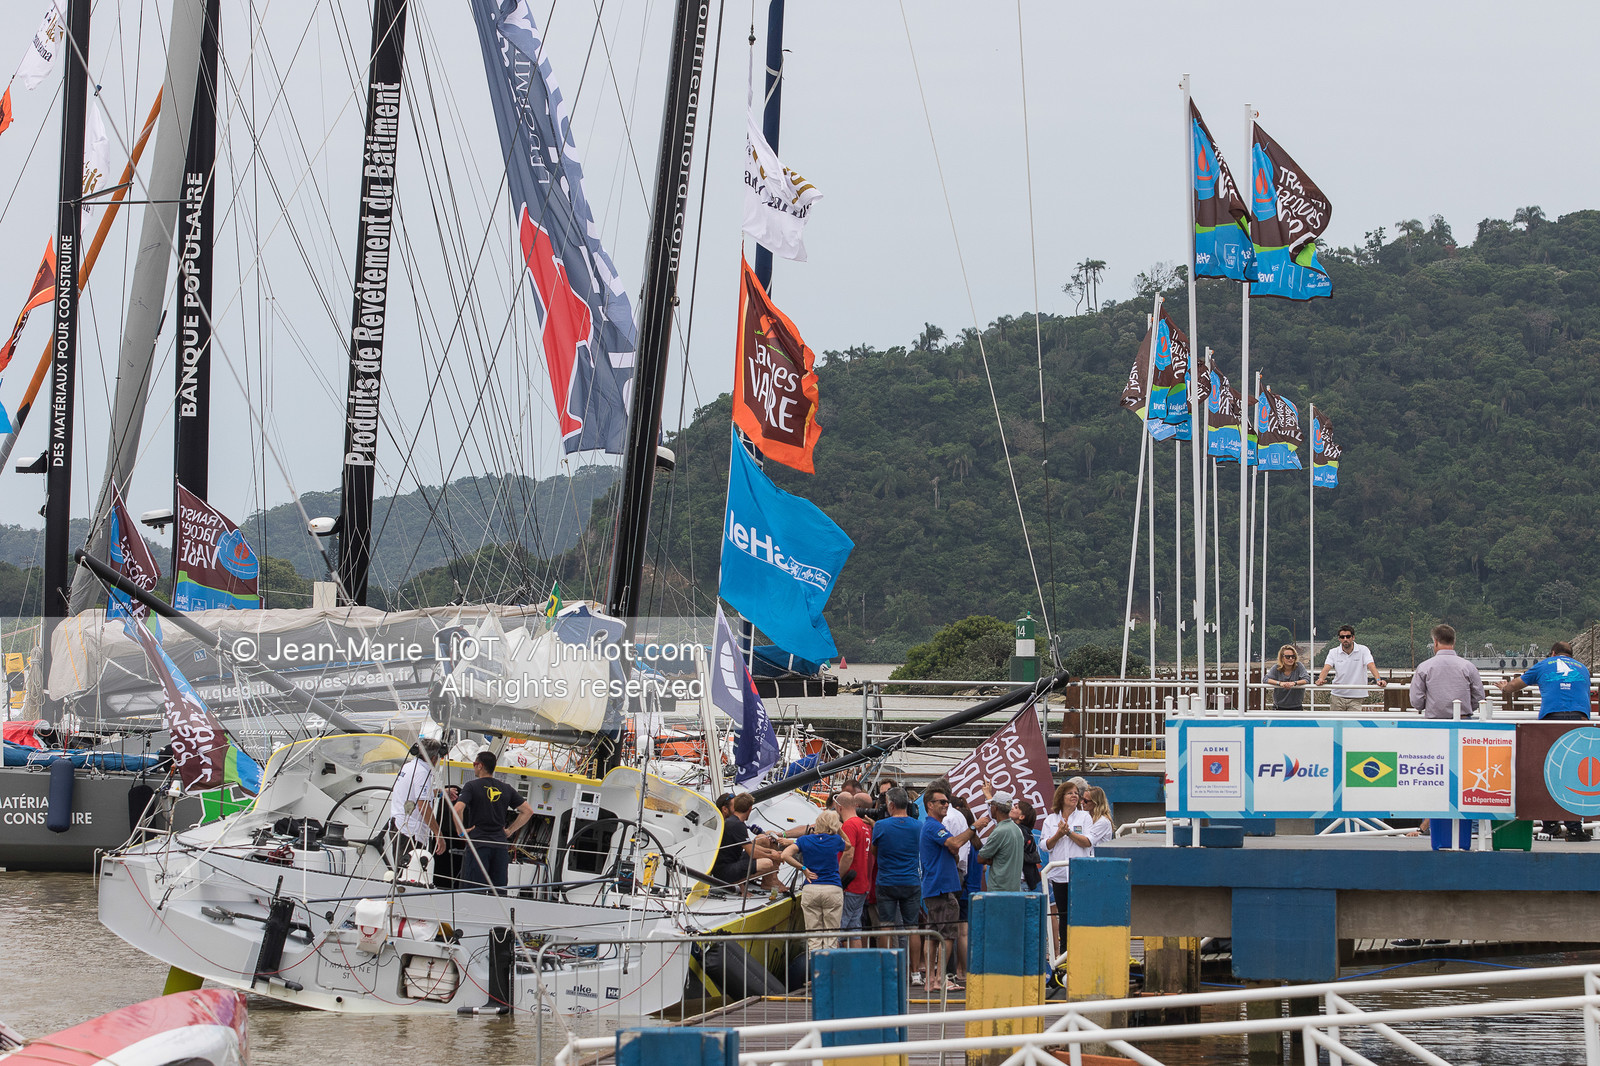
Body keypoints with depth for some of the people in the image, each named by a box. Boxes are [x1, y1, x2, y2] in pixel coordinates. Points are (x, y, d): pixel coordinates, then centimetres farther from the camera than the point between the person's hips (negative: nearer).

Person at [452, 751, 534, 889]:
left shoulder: (472, 786, -3)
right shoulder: (506, 788, 11)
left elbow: (458, 809, -18)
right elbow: (528, 810, 13)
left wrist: (461, 830, -3)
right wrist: (510, 831, 16)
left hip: (478, 844, -4)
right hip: (500, 845, 4)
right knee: (499, 890, 5)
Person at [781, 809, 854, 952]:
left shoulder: (805, 840, 2)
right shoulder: (836, 840, 0)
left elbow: (785, 855, -9)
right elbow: (849, 847, 22)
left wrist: (803, 869, 0)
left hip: (810, 890, 1)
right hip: (833, 890, -1)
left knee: (813, 936, 4)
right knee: (831, 936, 4)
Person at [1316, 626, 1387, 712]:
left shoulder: (1363, 650, -3)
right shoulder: (1333, 652, 2)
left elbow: (1371, 666, -16)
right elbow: (1326, 667, -11)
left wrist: (1378, 680, -34)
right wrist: (1321, 679, -33)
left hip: (1356, 698, -2)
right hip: (1337, 696, 2)